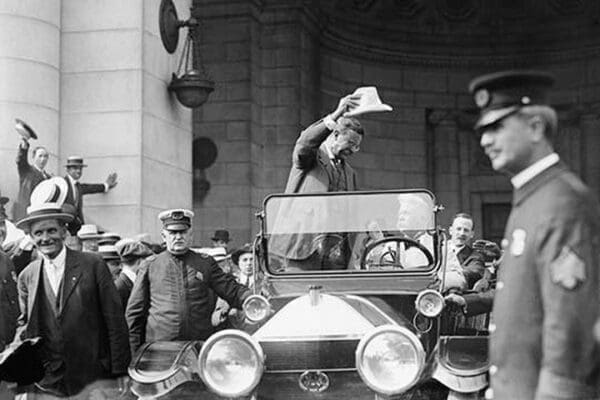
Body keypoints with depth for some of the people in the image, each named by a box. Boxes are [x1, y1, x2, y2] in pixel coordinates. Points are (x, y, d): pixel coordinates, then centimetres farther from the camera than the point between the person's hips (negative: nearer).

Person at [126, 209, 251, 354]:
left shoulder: (206, 263, 11)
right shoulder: (150, 266, 8)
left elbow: (232, 290, 4)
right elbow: (135, 311, 11)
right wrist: (135, 350, 8)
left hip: (200, 346, 1)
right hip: (159, 346, -1)